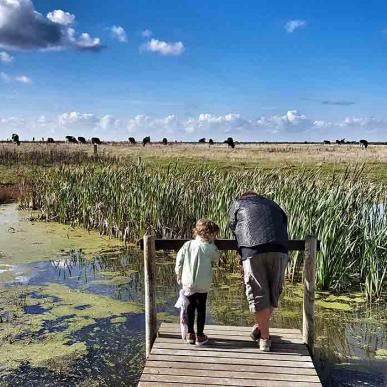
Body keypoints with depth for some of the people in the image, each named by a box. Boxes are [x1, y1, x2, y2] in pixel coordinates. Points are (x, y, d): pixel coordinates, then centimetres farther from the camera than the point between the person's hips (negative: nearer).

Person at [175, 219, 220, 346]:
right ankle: (200, 336, 14)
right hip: (203, 285, -3)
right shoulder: (210, 248, -11)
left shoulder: (187, 245, -2)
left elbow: (179, 261, 1)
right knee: (201, 309, 9)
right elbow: (216, 258, 9)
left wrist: (179, 275, 15)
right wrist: (212, 243, 11)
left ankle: (190, 334, 23)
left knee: (190, 308, 15)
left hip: (187, 283, 3)